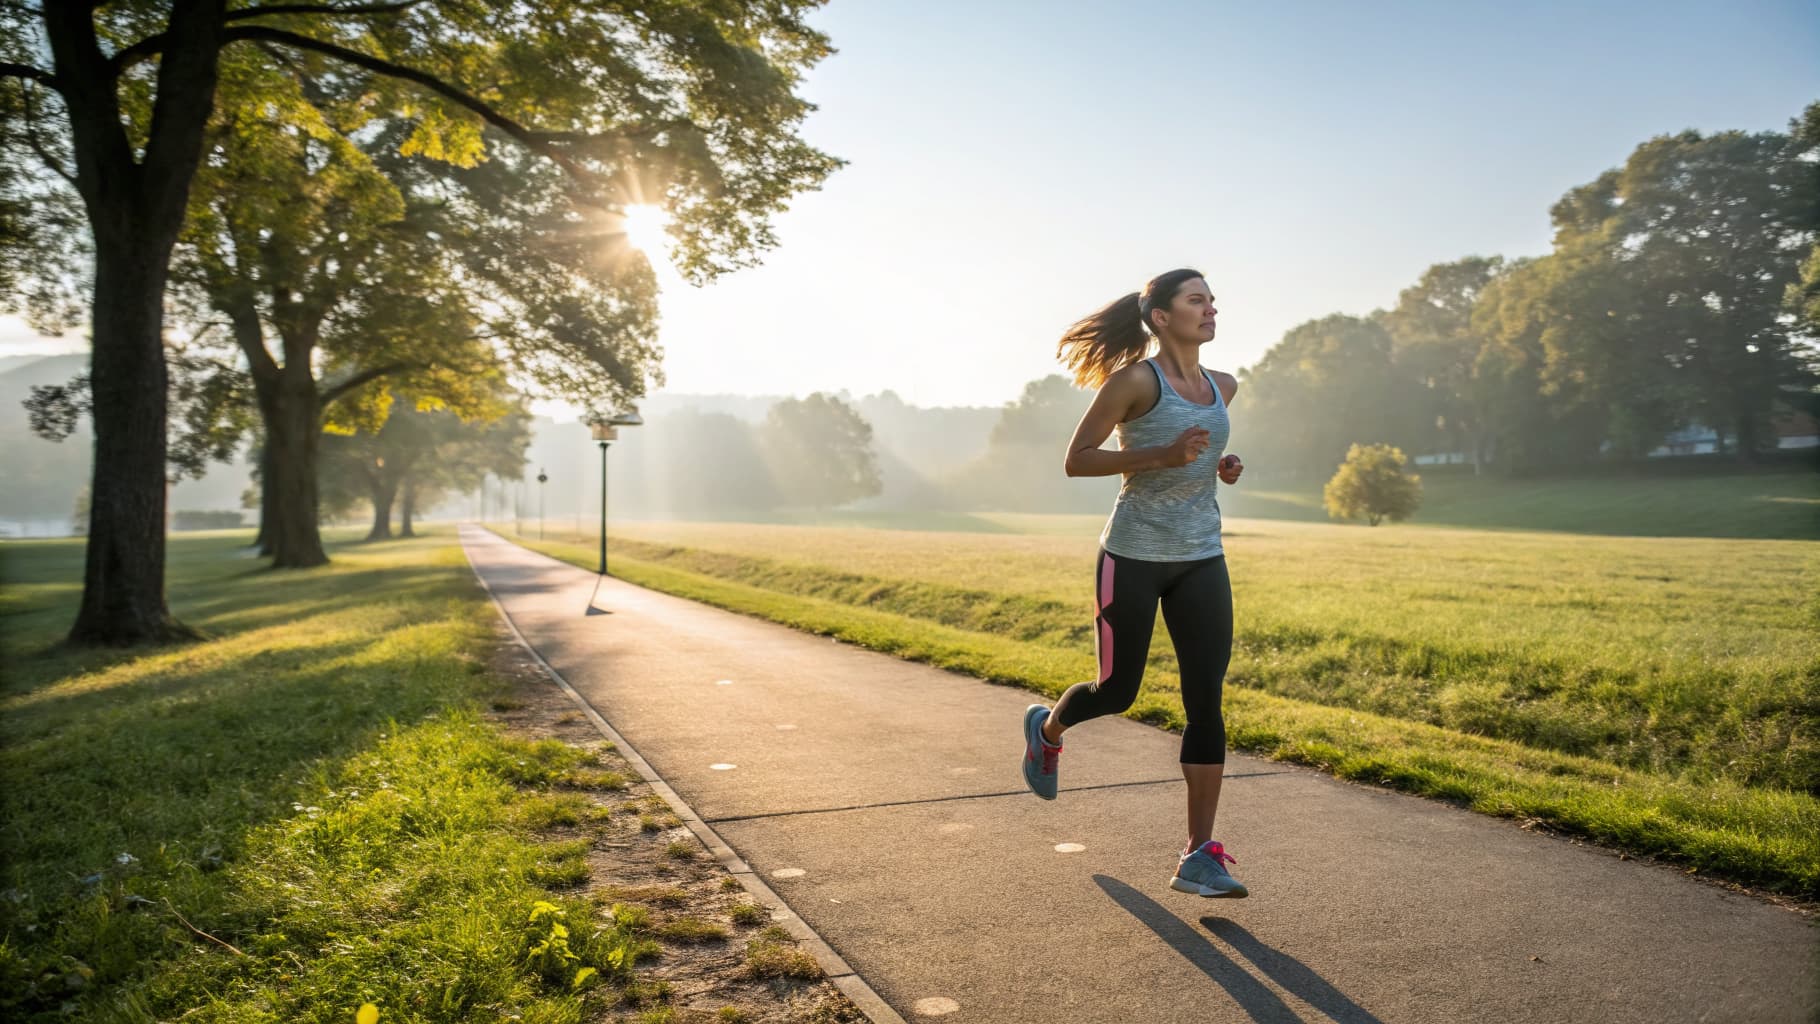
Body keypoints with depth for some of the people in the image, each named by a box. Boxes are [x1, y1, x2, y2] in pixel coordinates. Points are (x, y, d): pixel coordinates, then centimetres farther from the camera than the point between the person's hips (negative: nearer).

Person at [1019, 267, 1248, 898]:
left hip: (1202, 562, 6)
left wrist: (1221, 466, 5)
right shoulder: (1136, 379, -9)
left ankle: (1199, 857, 3)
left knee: (1206, 704, -2)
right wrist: (1163, 455, -20)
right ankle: (1047, 728, 39)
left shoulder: (1222, 388, 11)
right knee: (1118, 692, 4)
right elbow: (1077, 460, -10)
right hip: (1133, 557, -5)